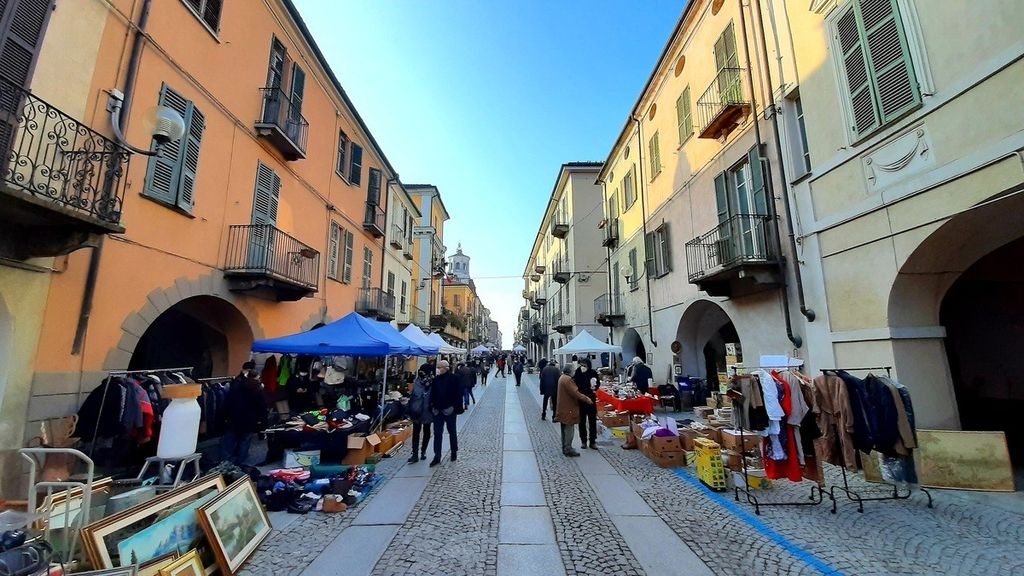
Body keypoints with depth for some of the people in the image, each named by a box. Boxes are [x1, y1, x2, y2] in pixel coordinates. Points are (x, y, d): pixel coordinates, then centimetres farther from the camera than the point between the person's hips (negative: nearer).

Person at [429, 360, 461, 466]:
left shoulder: (453, 378, -11)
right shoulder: (436, 379, 4)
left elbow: (458, 394, -12)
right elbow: (432, 394, 10)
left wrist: (458, 407, -16)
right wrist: (432, 406, 1)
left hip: (449, 410, -4)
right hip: (437, 410, 4)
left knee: (452, 432, 12)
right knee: (437, 433, 4)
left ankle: (454, 452, 29)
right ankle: (437, 456, 9)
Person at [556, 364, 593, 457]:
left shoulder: (562, 377, 12)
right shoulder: (567, 379, -22)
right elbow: (575, 393, -26)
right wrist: (586, 399, -20)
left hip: (563, 408, 11)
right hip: (569, 408, -10)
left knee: (565, 429, 17)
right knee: (569, 429, -2)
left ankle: (565, 448, 25)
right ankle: (568, 449, 4)